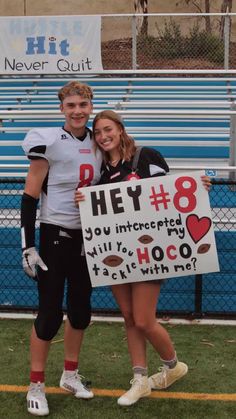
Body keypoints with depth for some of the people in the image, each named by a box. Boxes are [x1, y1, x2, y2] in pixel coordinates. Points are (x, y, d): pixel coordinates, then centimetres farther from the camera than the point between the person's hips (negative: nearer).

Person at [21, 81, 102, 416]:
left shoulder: (98, 143, 6)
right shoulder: (49, 142, -13)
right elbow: (29, 197, -12)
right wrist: (28, 247, -16)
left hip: (87, 237, 6)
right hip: (55, 237, -6)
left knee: (81, 310, 14)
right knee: (50, 314, -3)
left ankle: (70, 375, 31)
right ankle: (36, 386, 12)